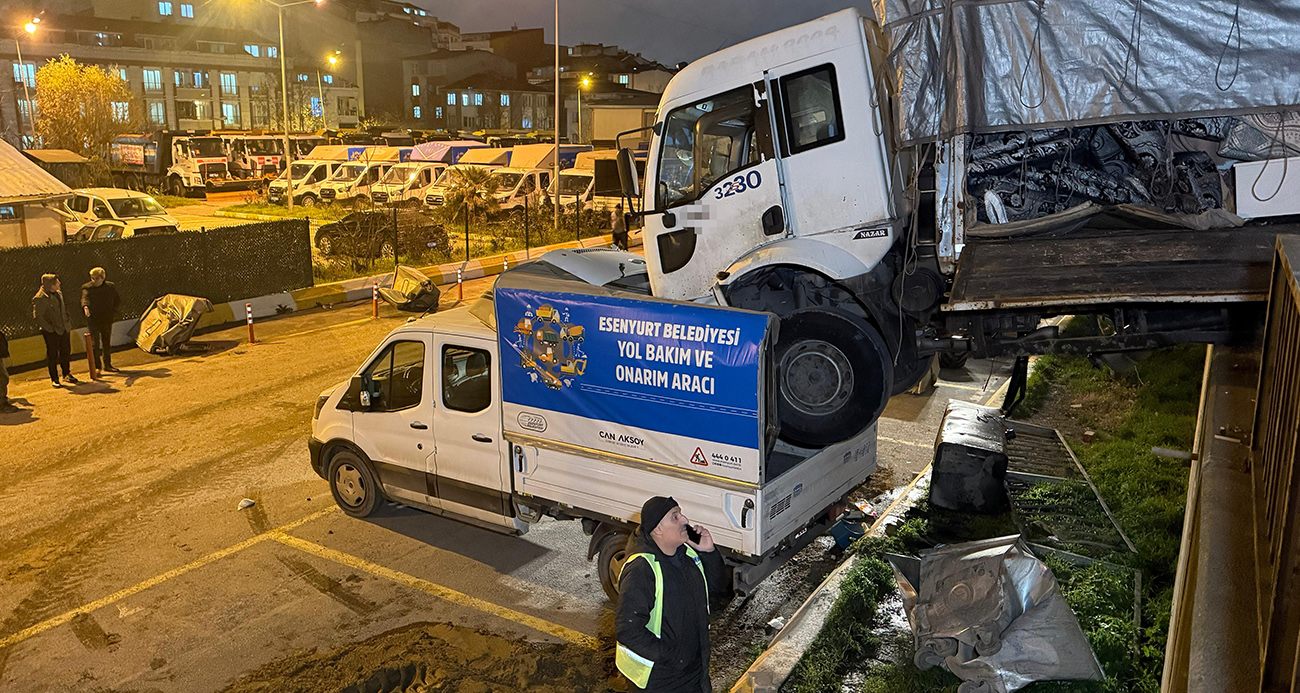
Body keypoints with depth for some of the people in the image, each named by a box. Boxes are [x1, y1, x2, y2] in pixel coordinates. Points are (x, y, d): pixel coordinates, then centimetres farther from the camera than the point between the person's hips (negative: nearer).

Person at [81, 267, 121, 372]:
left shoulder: (110, 287, 6)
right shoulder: (87, 287, -2)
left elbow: (118, 300, 17)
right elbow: (85, 298, -21)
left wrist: (112, 311, 4)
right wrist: (85, 306, -42)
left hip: (107, 319, 3)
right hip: (93, 319, -3)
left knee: (107, 342, 11)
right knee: (95, 343, -8)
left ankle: (107, 364, 24)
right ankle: (97, 366, -2)